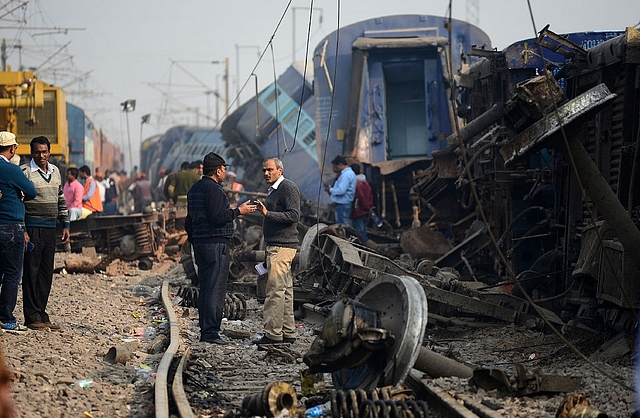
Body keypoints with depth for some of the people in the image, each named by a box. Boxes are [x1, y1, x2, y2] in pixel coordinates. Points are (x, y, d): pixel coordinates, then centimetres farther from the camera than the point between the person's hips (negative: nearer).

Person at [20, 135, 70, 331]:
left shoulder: (55, 171, 13)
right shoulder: (24, 172, -8)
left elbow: (61, 200, 21)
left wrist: (65, 224, 16)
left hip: (50, 228, 7)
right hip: (32, 227, -7)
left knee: (46, 273, 8)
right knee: (31, 272, -4)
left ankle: (42, 315, 14)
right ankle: (32, 317, -1)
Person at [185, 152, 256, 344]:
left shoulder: (194, 189, 16)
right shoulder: (213, 189, -14)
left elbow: (189, 221, 21)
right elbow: (217, 217, -22)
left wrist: (193, 238, 28)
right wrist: (238, 211, -11)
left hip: (199, 242, 10)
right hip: (216, 243, -10)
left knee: (205, 288, 13)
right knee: (215, 289, -8)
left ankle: (204, 330, 15)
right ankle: (211, 332, -10)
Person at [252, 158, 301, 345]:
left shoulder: (288, 187, -10)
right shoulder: (274, 189, 21)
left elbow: (294, 215, -19)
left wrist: (268, 213, -24)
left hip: (282, 247, -11)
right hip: (276, 246, 11)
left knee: (275, 290, -11)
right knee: (285, 290, 11)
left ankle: (273, 333, -11)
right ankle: (288, 332, 13)